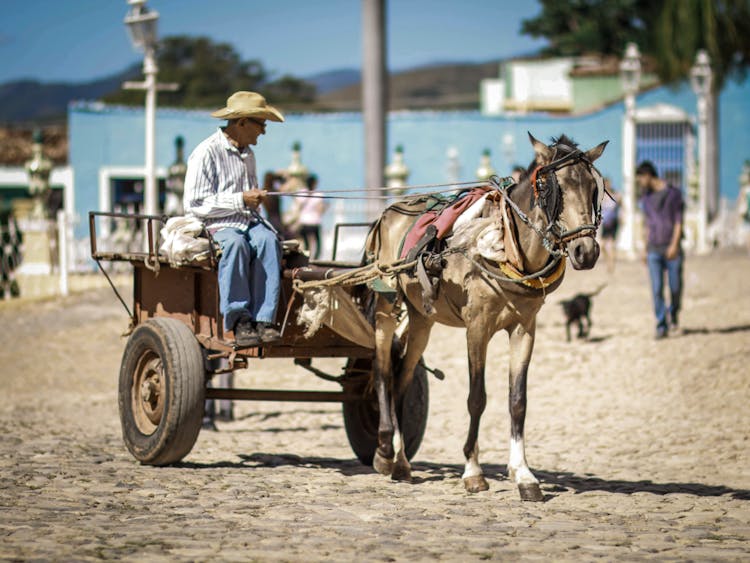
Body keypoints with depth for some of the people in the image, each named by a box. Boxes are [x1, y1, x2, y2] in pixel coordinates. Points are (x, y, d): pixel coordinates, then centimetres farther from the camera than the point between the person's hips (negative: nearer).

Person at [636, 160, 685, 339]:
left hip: (671, 249, -3)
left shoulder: (673, 193, -1)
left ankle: (673, 314, 29)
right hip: (654, 250, 3)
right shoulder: (645, 198, 12)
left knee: (675, 287, 1)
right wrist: (645, 249, 16)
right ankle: (662, 326, -6)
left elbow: (678, 221, -4)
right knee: (657, 289, -7)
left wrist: (674, 245, -14)